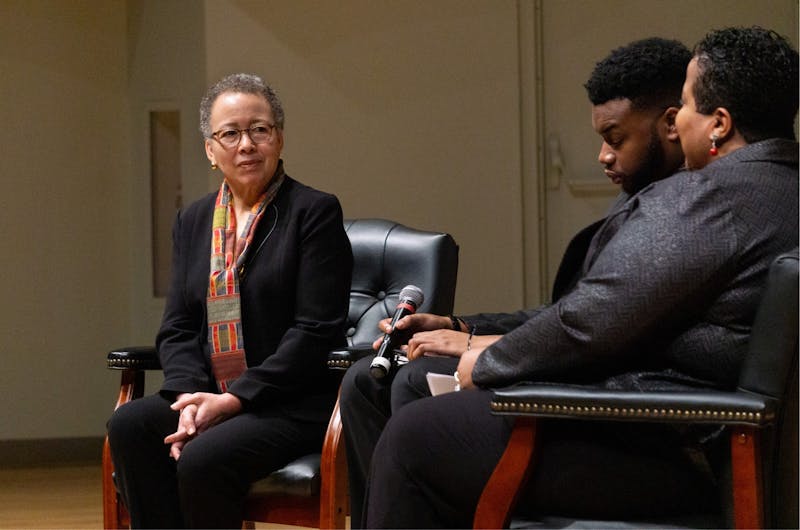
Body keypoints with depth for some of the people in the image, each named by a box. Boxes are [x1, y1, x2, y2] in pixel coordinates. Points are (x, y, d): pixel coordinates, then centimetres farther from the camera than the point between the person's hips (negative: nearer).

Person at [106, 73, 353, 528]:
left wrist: (234, 399, -16)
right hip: (210, 397, 6)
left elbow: (315, 333, -10)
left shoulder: (316, 213, -3)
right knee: (129, 426, -22)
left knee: (203, 461, -31)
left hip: (296, 404, -6)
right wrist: (189, 395, -9)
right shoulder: (194, 222, 16)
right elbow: (177, 328, 12)